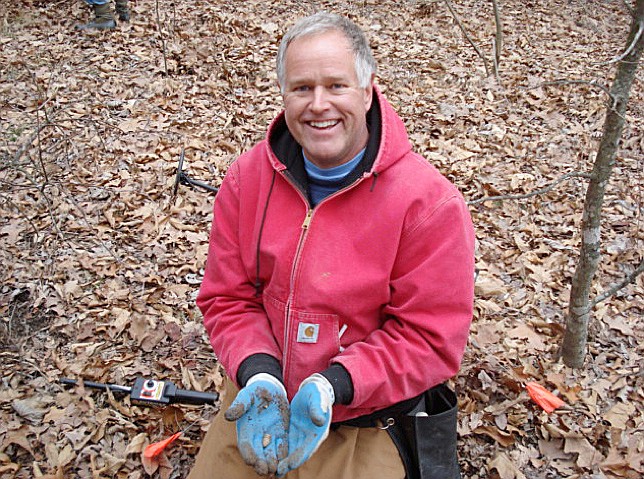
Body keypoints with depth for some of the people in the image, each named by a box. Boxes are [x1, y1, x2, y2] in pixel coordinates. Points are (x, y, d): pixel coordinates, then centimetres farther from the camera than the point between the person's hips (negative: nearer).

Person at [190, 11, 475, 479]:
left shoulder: (430, 202, -19)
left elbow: (430, 338, -15)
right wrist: (258, 373, -19)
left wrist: (333, 386, -26)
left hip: (367, 419, -3)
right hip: (258, 403, 3)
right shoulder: (246, 178, -6)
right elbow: (228, 298, -1)